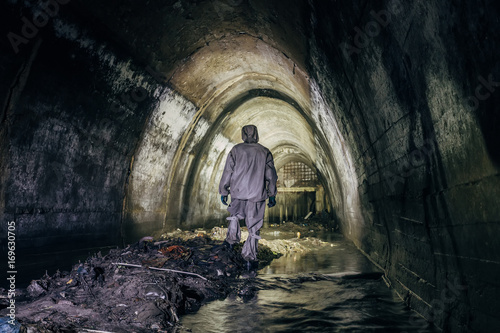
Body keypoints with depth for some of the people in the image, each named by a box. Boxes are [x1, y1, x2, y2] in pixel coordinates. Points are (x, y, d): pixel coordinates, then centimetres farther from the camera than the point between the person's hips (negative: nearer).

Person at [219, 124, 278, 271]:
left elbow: (227, 172, 0)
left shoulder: (236, 150, 0)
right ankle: (250, 258, 5)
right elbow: (271, 176, 5)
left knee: (234, 215, 29)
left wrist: (224, 191, 9)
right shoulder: (265, 152, 2)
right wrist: (272, 195, 13)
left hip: (238, 193, 1)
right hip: (257, 195, 0)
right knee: (254, 227, 4)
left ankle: (231, 239, 41)